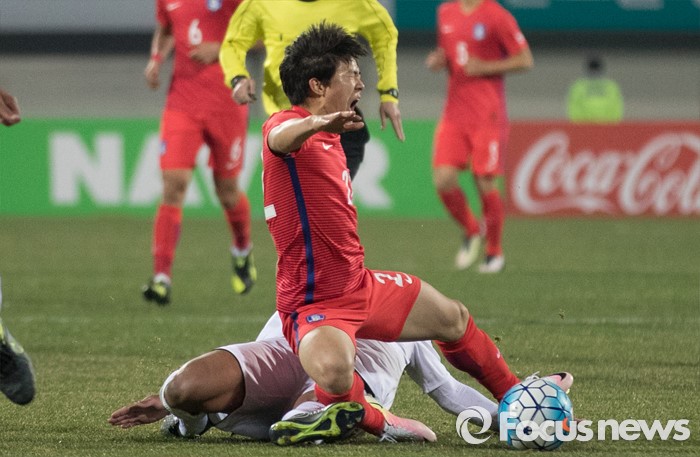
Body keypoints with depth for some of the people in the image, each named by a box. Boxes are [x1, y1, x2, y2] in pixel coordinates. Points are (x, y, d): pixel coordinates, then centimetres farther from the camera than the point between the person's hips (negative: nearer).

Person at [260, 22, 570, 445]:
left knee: (453, 318, 25)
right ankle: (373, 422, -7)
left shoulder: (330, 140, 14)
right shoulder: (287, 125, -16)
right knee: (334, 372, -40)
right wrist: (316, 122, -65)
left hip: (361, 285, 10)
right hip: (316, 305, -10)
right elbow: (280, 139, -43)